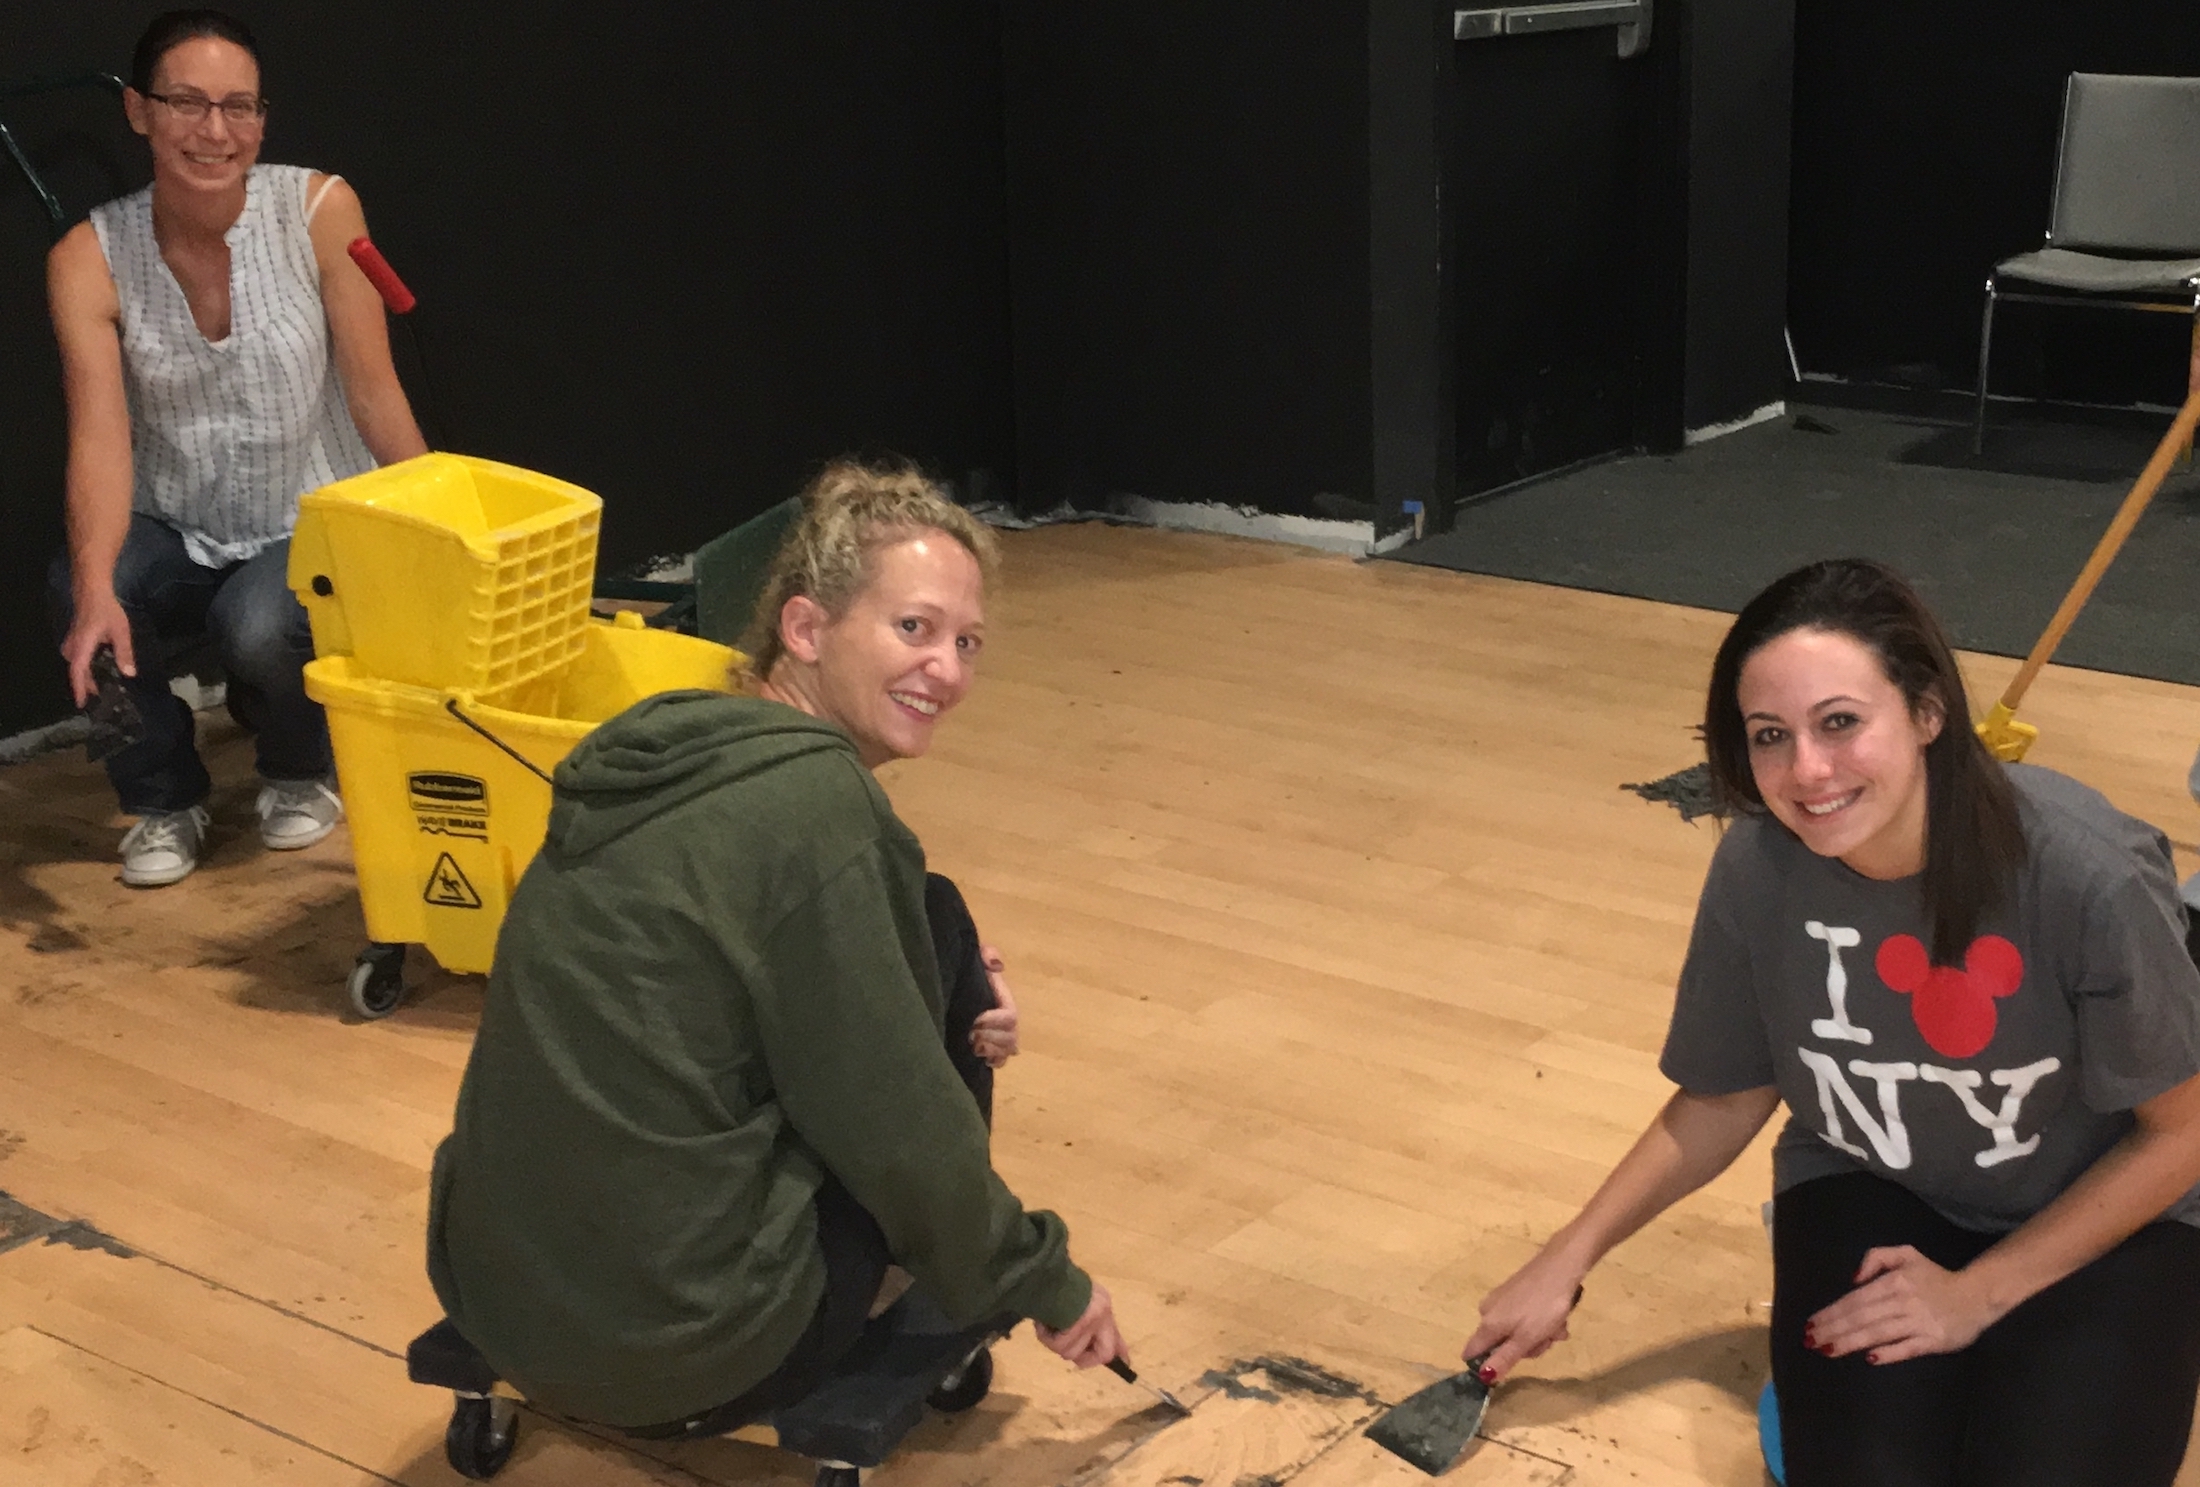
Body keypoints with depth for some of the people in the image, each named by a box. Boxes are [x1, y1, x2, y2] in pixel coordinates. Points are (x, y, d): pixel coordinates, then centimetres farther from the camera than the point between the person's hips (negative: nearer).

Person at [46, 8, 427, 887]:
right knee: (75, 594, -29)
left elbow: (375, 395, -10)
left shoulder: (319, 211, -14)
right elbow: (101, 438, -22)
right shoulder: (90, 257, -12)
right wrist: (97, 590, -38)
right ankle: (164, 796, 1)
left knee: (257, 625, -32)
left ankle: (303, 769, 7)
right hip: (174, 531, 1)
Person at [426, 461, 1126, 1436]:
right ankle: (937, 1317, 19)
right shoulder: (809, 800, -17)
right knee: (936, 928, 5)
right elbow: (896, 1128, -13)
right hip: (691, 1359, -8)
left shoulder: (685, 751, 8)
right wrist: (1044, 1284, 2)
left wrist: (944, 1024, 9)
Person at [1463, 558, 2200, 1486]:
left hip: (2099, 1224, -1)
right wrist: (1567, 1261, -1)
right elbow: (1723, 1100, 0)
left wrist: (1977, 1294, -13)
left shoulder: (2087, 877, -29)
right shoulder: (1758, 868, -19)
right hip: (1871, 1196, 1)